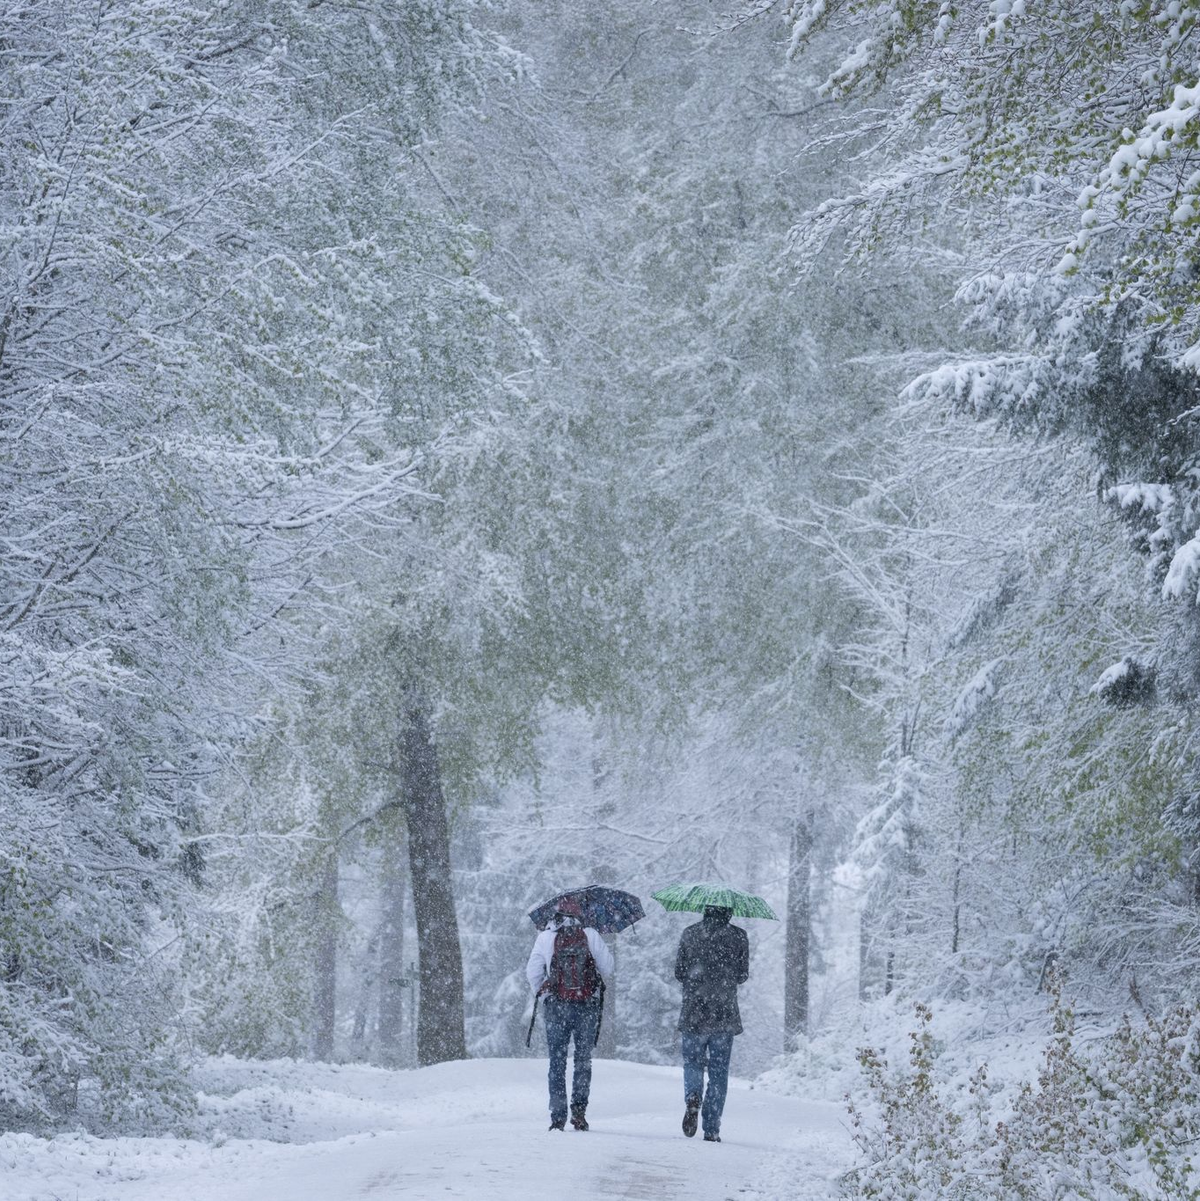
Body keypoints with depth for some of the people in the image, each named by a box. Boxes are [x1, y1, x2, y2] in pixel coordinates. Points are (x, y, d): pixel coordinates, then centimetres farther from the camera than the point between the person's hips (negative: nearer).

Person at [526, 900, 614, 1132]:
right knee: (583, 1059, 10)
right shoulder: (590, 935, 2)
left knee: (557, 1061, 6)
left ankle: (558, 1117, 1)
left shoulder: (545, 937, 3)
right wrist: (598, 982, 23)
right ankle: (579, 1110, -2)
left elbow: (532, 972, 1)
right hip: (588, 1005, 0)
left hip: (557, 1006, 0)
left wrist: (541, 994, 17)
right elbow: (607, 968, 2)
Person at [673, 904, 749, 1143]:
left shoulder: (690, 934, -1)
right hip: (725, 1015, 0)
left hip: (693, 1013, 0)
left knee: (693, 1062, 15)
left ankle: (692, 1098, -17)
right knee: (718, 1072, 7)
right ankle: (711, 1129, 3)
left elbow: (679, 973, 3)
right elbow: (742, 975, 3)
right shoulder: (738, 937, -3)